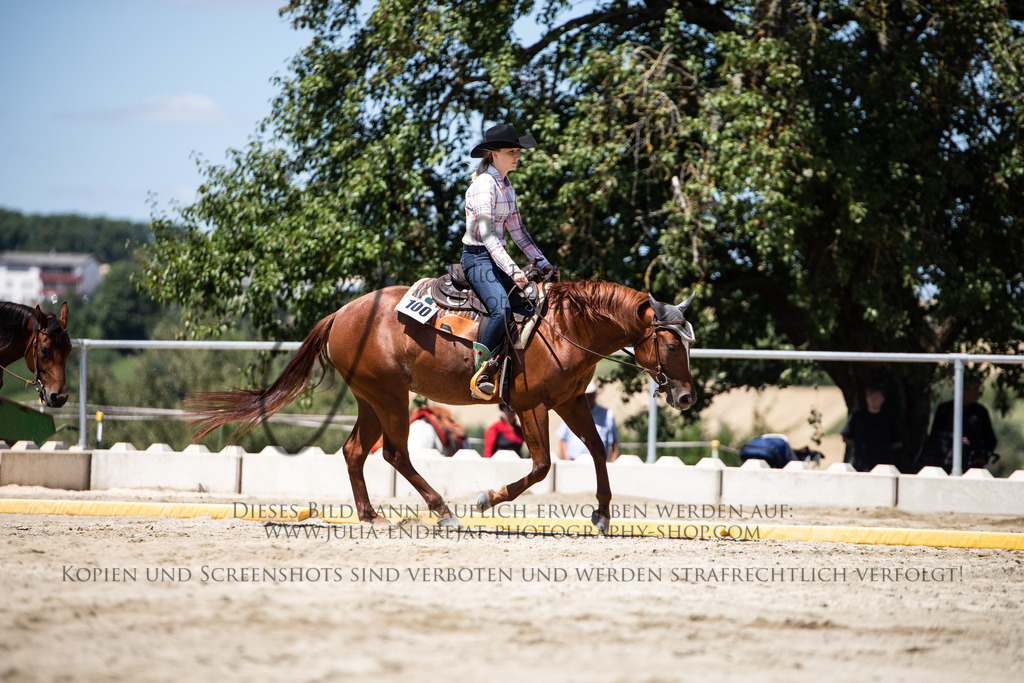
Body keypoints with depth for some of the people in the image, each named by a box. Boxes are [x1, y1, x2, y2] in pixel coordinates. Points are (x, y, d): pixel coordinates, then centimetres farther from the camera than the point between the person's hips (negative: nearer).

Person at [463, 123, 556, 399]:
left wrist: (540, 261, 13)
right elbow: (487, 235, -23)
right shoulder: (484, 186, -15)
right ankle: (482, 369, -21)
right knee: (502, 309, -30)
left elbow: (516, 229, 21)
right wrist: (512, 270, -29)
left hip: (496, 258, 10)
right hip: (477, 258, -10)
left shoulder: (507, 186, 14)